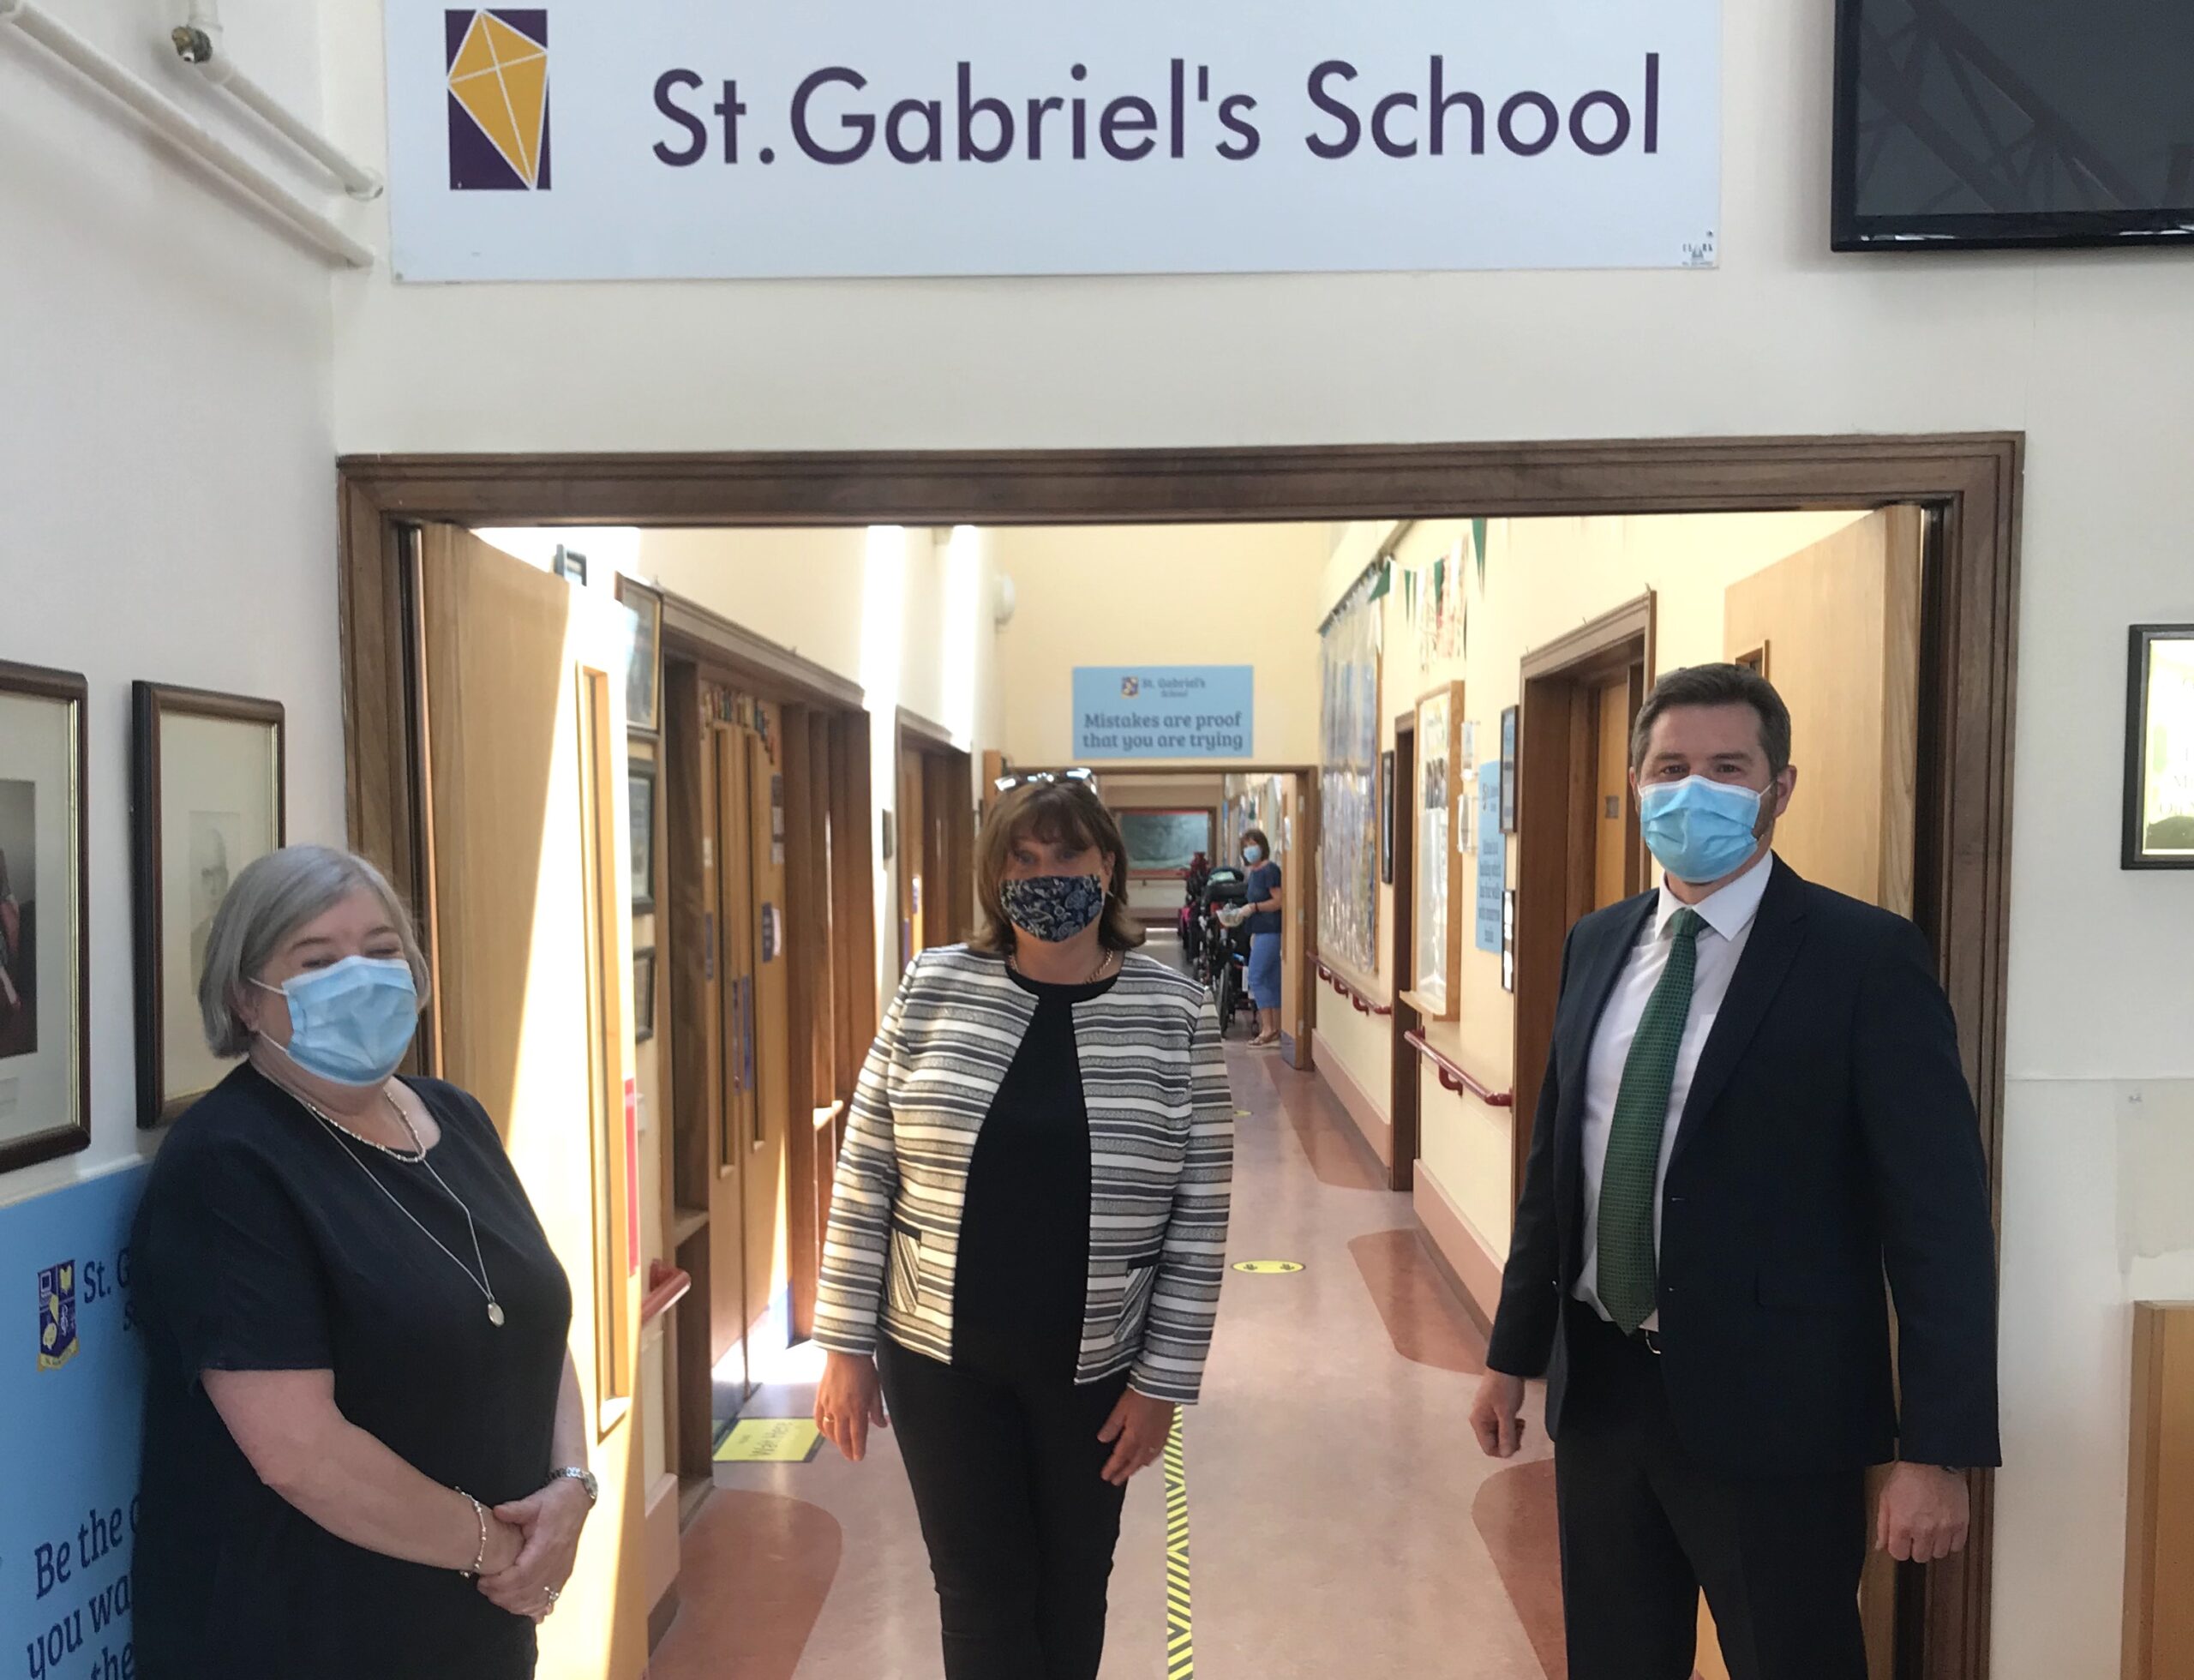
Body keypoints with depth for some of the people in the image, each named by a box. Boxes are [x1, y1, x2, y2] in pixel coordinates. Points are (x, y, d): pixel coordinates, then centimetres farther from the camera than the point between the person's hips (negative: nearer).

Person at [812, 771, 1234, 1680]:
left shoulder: (1175, 1011, -9)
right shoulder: (934, 988, -7)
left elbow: (1199, 1216, -6)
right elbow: (865, 1177, -2)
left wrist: (1162, 1379, -6)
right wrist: (847, 1344, -2)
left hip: (1095, 1364, 0)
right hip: (940, 1357, 0)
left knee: (1071, 1590, 19)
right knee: (981, 1597, 9)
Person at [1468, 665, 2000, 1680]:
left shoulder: (1865, 956, -11)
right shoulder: (1598, 944, 6)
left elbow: (1939, 1214, -12)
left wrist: (1940, 1449, -14)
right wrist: (1514, 1352, 14)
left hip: (1770, 1403, -5)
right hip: (1598, 1385, 5)